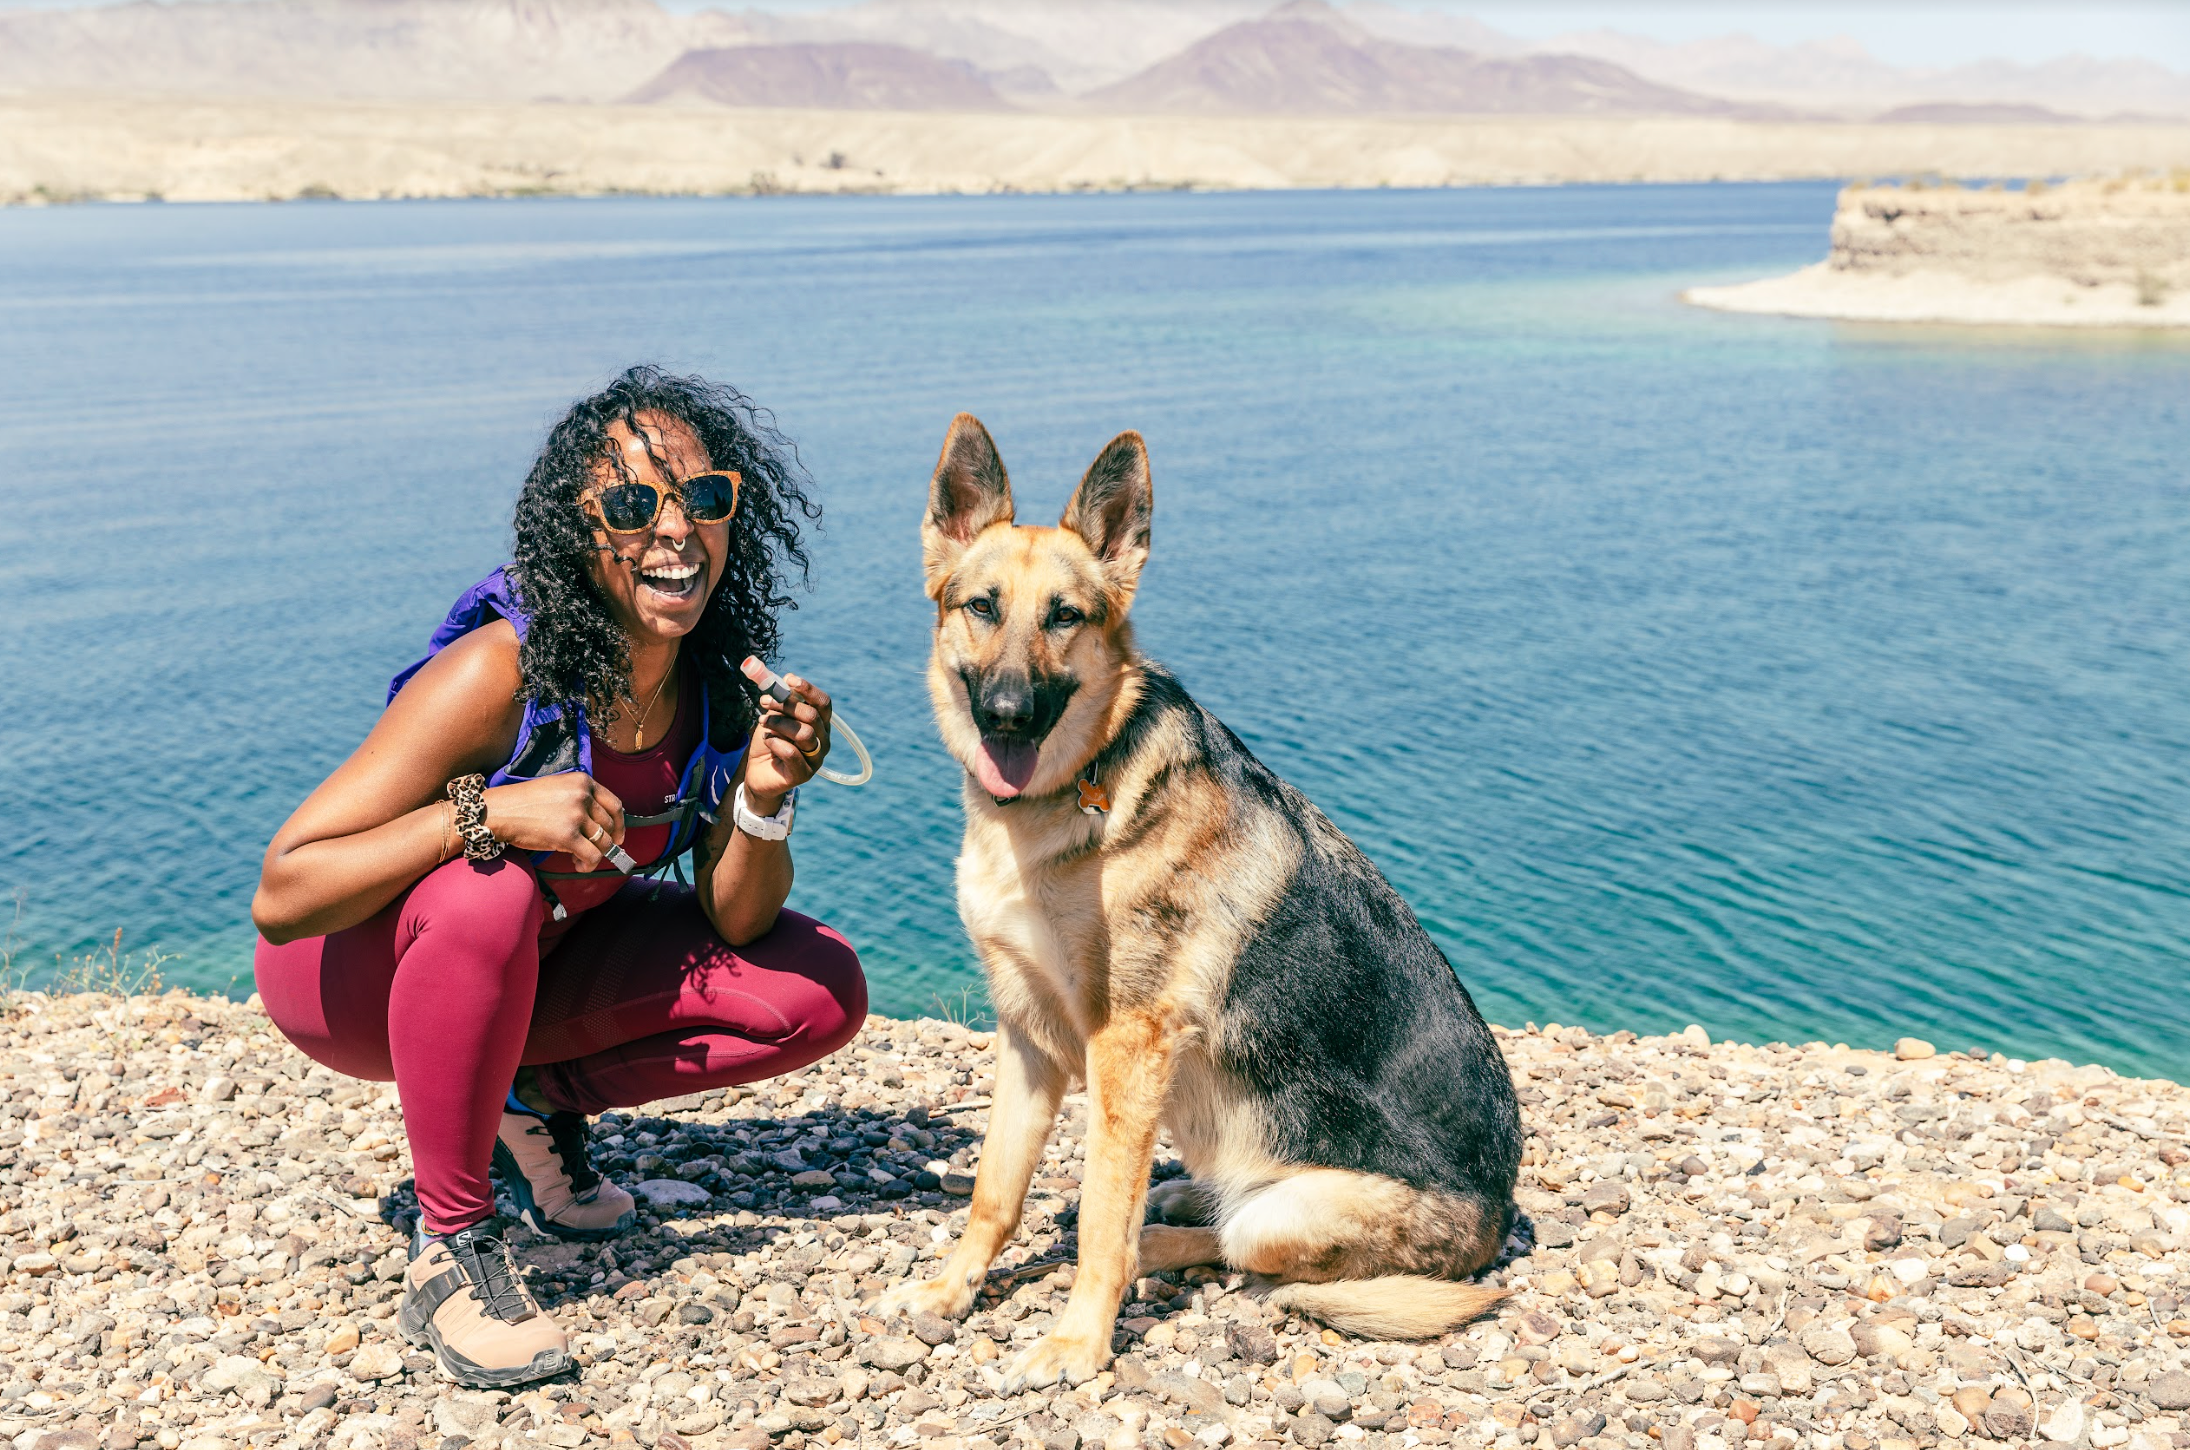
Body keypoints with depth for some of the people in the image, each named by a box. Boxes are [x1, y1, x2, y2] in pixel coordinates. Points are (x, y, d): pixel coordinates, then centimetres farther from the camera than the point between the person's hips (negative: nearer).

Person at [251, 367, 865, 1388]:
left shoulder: (723, 678, -14)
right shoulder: (498, 676, -31)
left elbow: (736, 924, -9)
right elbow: (279, 899, -32)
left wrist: (764, 797, -28)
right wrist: (487, 811, -43)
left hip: (535, 964, 5)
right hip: (353, 976, -5)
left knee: (823, 992, -9)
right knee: (489, 895, -39)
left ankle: (539, 1099, 8)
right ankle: (448, 1248, -19)